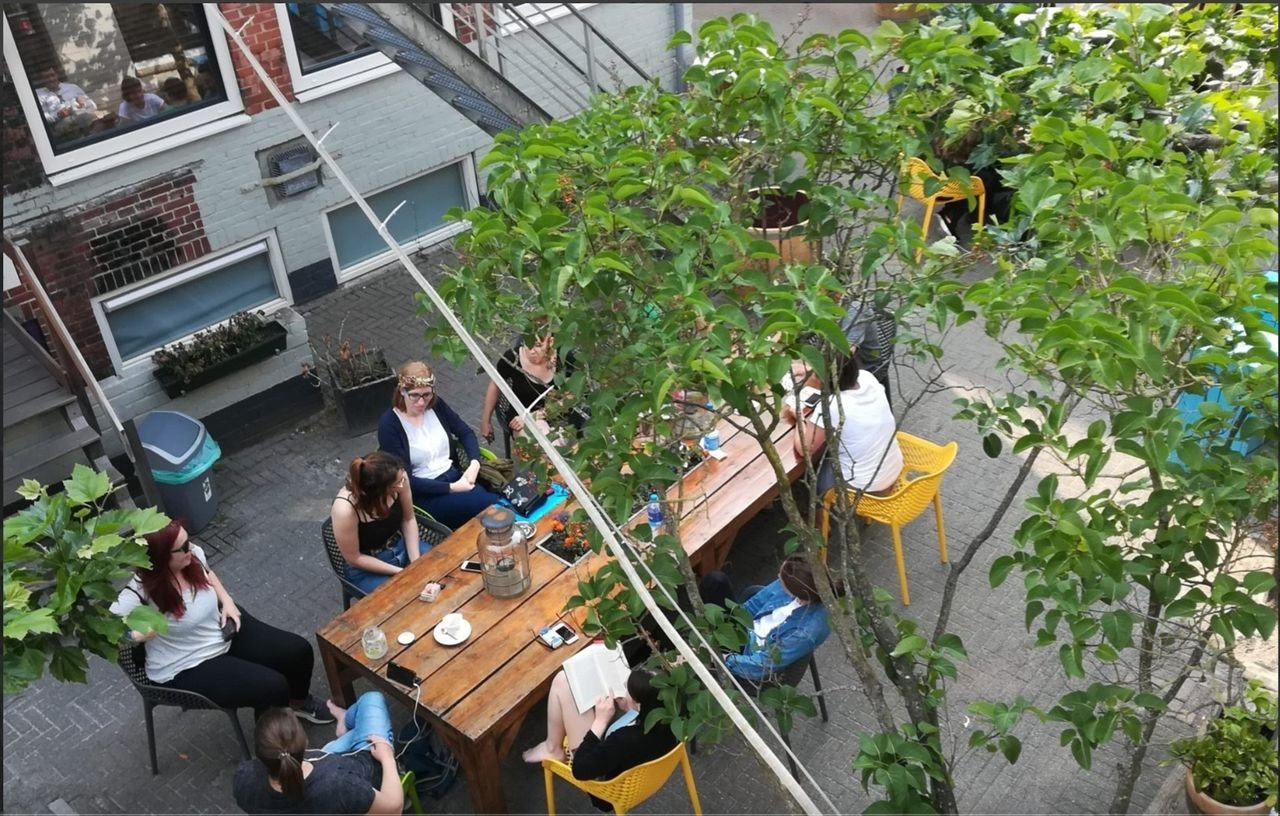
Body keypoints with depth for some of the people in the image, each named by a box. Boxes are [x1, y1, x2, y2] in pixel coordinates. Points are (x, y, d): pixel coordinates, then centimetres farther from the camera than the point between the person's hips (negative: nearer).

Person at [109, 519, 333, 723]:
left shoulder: (194, 555, -14)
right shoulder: (139, 594, -31)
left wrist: (226, 600, -1)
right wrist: (133, 634, -38)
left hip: (224, 632, 7)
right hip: (186, 669, -7)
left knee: (299, 651, 1)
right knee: (273, 687, -20)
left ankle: (299, 702, 34)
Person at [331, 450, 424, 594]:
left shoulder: (398, 477, -23)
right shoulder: (345, 509, -34)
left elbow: (408, 519, -4)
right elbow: (353, 558, -18)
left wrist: (416, 562, -12)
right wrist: (400, 572, -17)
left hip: (402, 546, 5)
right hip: (367, 569, -5)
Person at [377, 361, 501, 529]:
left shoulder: (435, 405, 2)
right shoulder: (389, 425, -14)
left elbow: (466, 433, 12)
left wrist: (474, 463, -8)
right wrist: (451, 488, -20)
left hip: (455, 477, 6)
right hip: (424, 494, -6)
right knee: (491, 506, -28)